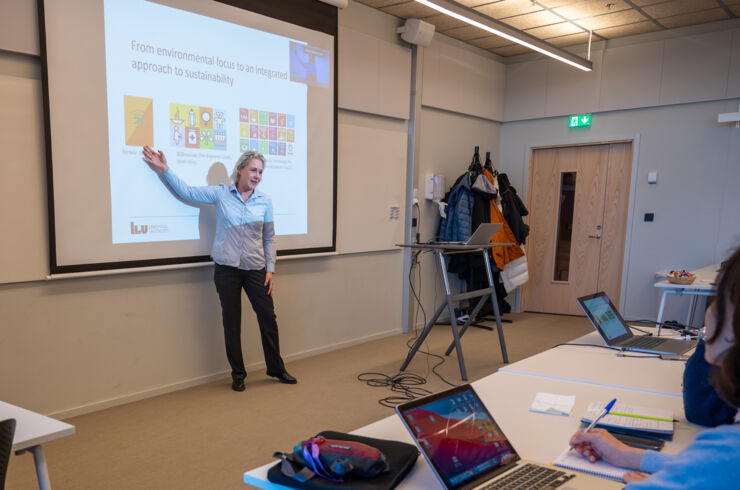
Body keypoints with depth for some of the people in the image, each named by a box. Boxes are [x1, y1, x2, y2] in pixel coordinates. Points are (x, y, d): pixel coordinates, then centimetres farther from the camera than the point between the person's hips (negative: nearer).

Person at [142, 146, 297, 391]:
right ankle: (238, 374, 21)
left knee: (268, 318, 5)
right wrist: (164, 169, -5)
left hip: (255, 269, 1)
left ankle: (276, 369, 22)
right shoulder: (220, 194, 0)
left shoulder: (264, 201, 3)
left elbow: (269, 238, 6)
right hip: (227, 269, -1)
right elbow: (187, 192, 4)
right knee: (231, 322, 6)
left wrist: (270, 269, 2)